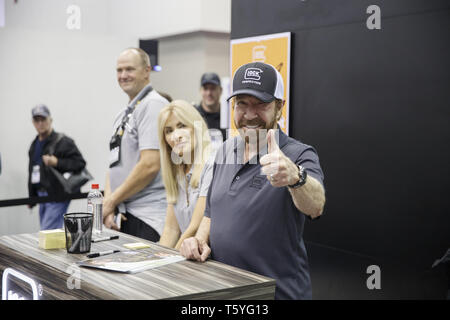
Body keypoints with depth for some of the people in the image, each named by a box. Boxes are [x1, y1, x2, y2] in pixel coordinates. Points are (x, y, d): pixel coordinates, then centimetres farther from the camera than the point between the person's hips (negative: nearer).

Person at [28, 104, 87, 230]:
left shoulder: (63, 142, -8)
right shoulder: (34, 145, 17)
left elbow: (80, 163, -14)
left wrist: (57, 163, -24)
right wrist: (32, 197, 24)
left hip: (58, 197, -8)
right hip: (41, 196, 8)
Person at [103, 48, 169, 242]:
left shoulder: (153, 105, -10)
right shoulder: (122, 115, 18)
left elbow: (150, 165, -19)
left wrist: (111, 201, -10)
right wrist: (108, 203, 1)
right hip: (123, 213, 8)